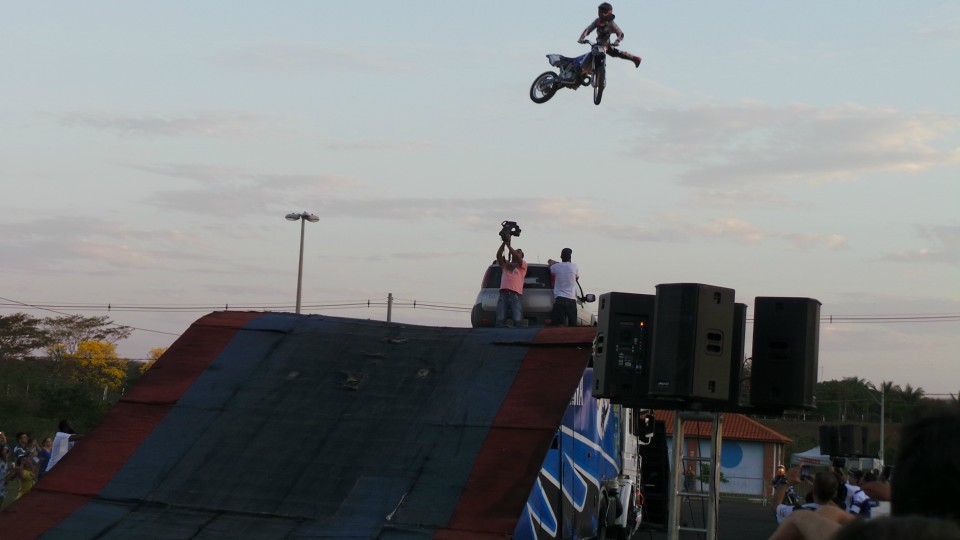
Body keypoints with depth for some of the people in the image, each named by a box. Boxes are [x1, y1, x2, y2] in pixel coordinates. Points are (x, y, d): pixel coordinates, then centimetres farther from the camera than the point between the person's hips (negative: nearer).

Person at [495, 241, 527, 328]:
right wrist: (503, 243, -1)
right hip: (503, 293, 2)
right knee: (500, 319, -8)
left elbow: (517, 257, -2)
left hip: (516, 294, -2)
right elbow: (498, 256, 9)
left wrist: (508, 245, -2)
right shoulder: (505, 264, 26)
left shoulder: (523, 265, 18)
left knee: (517, 320, -13)